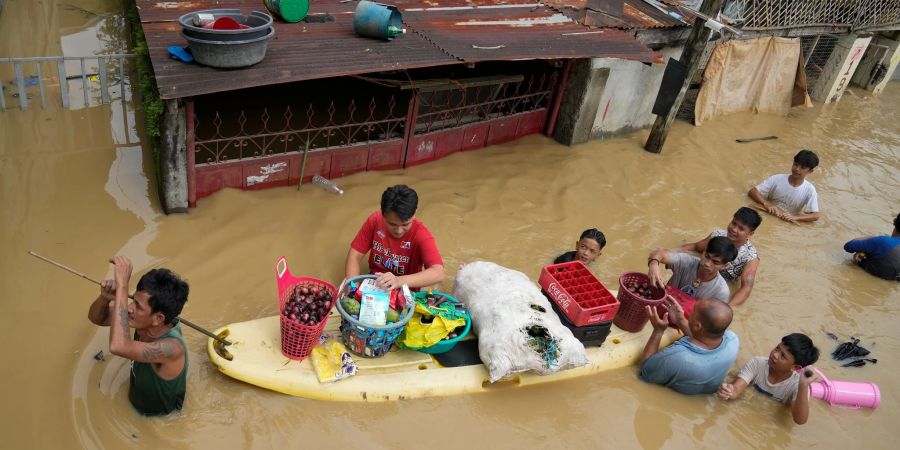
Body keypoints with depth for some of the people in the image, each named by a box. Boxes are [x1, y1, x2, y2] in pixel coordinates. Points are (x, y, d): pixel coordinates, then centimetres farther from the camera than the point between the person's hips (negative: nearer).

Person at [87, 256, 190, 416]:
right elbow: (96, 318, -4)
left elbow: (118, 346, -54)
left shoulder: (172, 347, -40)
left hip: (161, 421, -6)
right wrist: (105, 297, -29)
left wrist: (122, 284, -51)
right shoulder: (144, 320, -18)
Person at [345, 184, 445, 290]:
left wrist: (400, 281, -43)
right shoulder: (375, 220, -11)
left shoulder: (421, 234, -20)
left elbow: (438, 273, -31)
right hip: (374, 285, 3)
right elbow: (355, 255, -6)